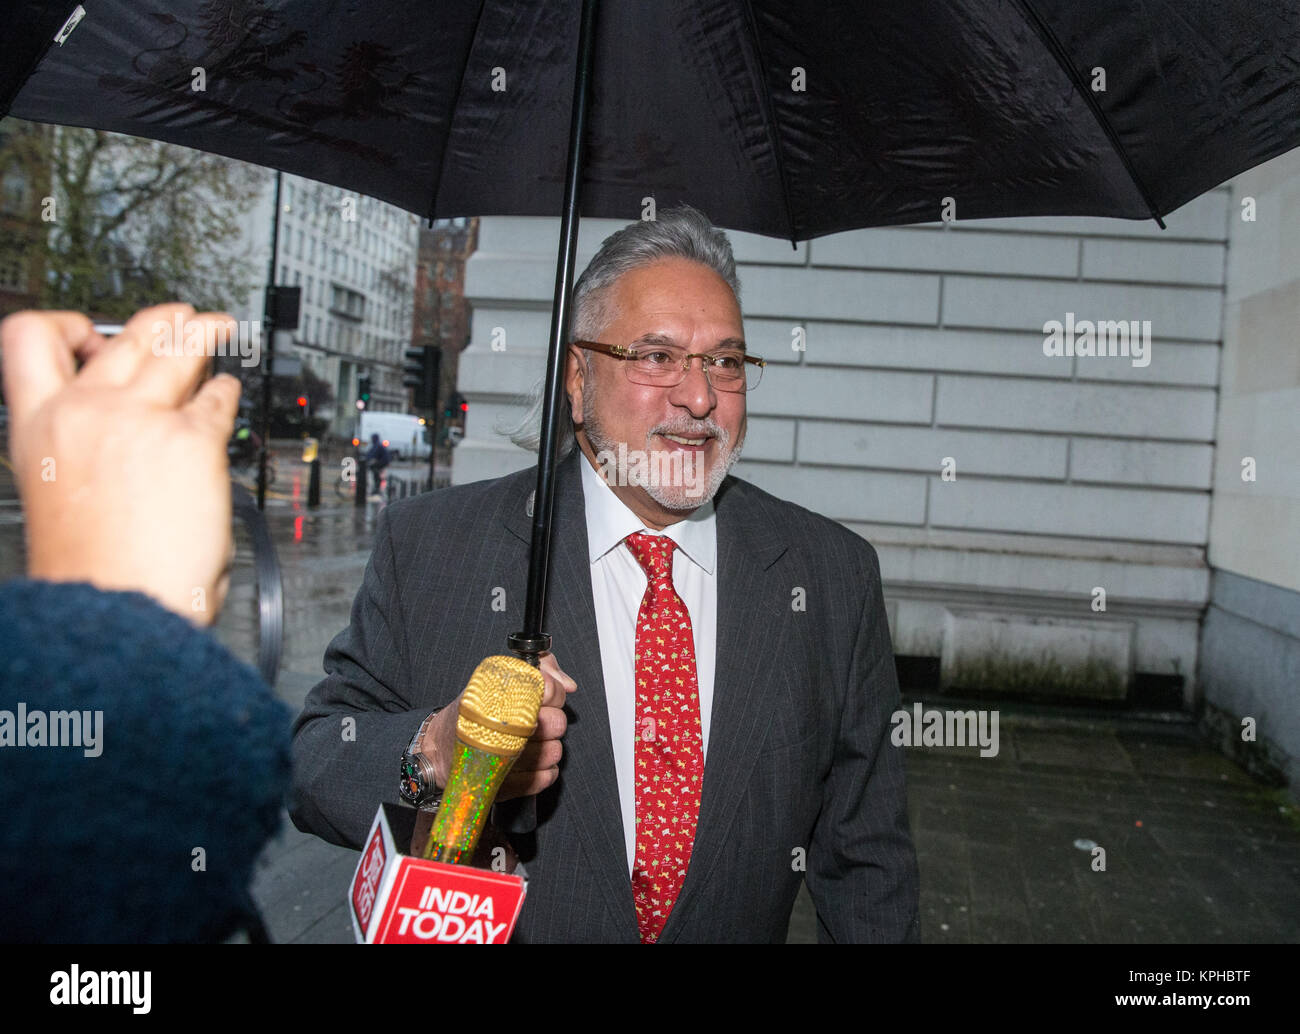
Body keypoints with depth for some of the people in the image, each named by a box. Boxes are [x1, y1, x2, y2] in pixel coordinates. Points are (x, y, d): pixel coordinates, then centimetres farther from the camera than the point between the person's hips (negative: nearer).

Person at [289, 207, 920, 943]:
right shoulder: (427, 547, -14)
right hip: (487, 926, -1)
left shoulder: (835, 574, -9)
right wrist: (437, 752, -32)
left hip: (739, 928, 2)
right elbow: (311, 761, -14)